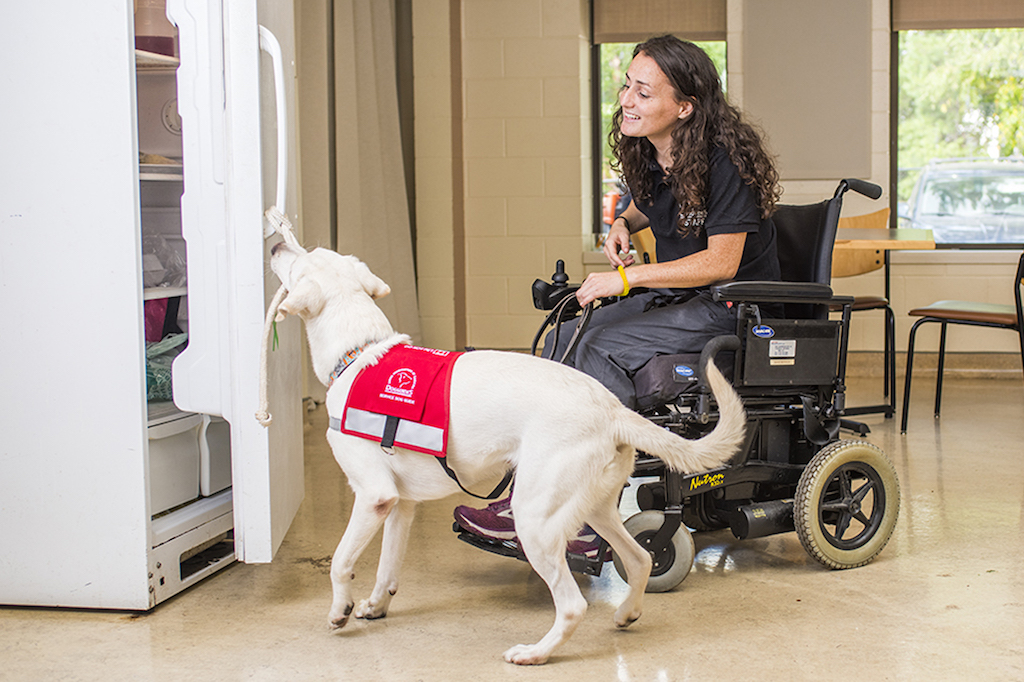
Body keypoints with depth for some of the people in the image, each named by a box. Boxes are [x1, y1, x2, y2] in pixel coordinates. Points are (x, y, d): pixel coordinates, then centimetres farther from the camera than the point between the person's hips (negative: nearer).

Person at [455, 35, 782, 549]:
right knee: (561, 341, -10)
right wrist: (622, 225, 3)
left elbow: (721, 263, -24)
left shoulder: (725, 160, -22)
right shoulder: (646, 154, 3)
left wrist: (629, 277, -25)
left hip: (728, 304, -8)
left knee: (603, 348, -26)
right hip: (674, 295, 8)